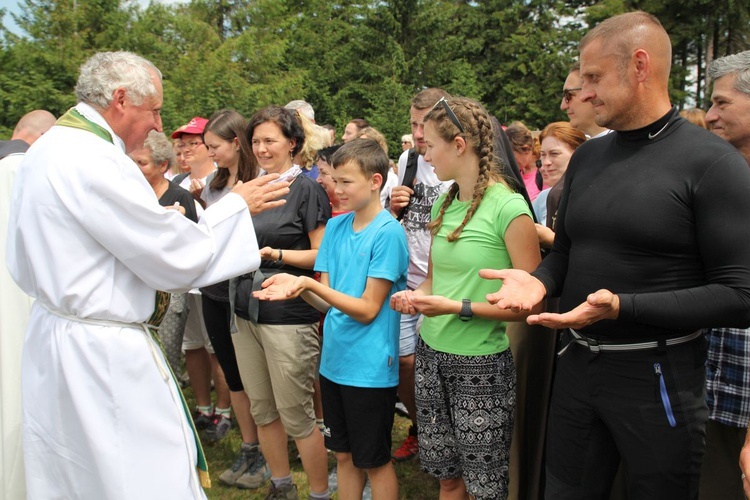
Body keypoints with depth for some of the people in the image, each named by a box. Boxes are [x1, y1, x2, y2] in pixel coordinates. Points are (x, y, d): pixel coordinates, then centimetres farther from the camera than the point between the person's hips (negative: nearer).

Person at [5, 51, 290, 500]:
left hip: (54, 335, 11)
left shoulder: (48, 150, 10)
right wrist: (237, 206, -5)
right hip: (103, 354, -10)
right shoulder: (93, 160, -22)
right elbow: (177, 257, -19)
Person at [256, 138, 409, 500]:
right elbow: (327, 302, 5)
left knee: (374, 462, 9)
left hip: (370, 367, -6)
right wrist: (296, 286, -15)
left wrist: (310, 285, -24)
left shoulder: (388, 233, -15)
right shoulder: (335, 227, 5)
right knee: (344, 455, 19)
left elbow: (367, 309, -16)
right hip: (334, 360, 6)